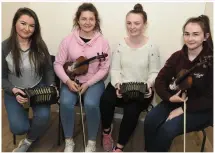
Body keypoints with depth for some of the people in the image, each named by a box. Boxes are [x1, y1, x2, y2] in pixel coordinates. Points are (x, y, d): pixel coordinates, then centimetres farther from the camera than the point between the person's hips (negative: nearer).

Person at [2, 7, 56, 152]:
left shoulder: (40, 45, -6)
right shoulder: (5, 47, -11)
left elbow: (48, 69, 3)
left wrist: (51, 86, -11)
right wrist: (14, 91, -21)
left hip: (38, 88, 1)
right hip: (14, 92, -1)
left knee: (43, 117, -24)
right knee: (18, 128, -16)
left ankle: (28, 141, 10)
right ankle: (23, 112, 23)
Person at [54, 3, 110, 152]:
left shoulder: (102, 42, -4)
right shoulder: (68, 40, -2)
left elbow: (104, 68, -4)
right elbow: (58, 64, 0)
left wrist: (88, 84, -14)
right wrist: (68, 81, -17)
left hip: (94, 82, -1)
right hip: (71, 81, 1)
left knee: (91, 104, -30)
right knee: (66, 103, -28)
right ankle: (69, 141, -2)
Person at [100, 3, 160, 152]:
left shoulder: (151, 46, -5)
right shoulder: (121, 44, 1)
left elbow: (154, 72, -1)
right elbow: (115, 69, 0)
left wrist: (149, 85, -21)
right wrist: (117, 84, -18)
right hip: (121, 86, 2)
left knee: (132, 110, -30)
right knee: (106, 99, -28)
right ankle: (107, 131, 4)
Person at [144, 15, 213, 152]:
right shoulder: (178, 56, -2)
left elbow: (210, 99, -15)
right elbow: (160, 80, 1)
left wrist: (183, 109, -20)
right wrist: (169, 97, -17)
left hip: (201, 109, -4)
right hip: (176, 101, 4)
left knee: (167, 129, -25)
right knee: (150, 121, -18)